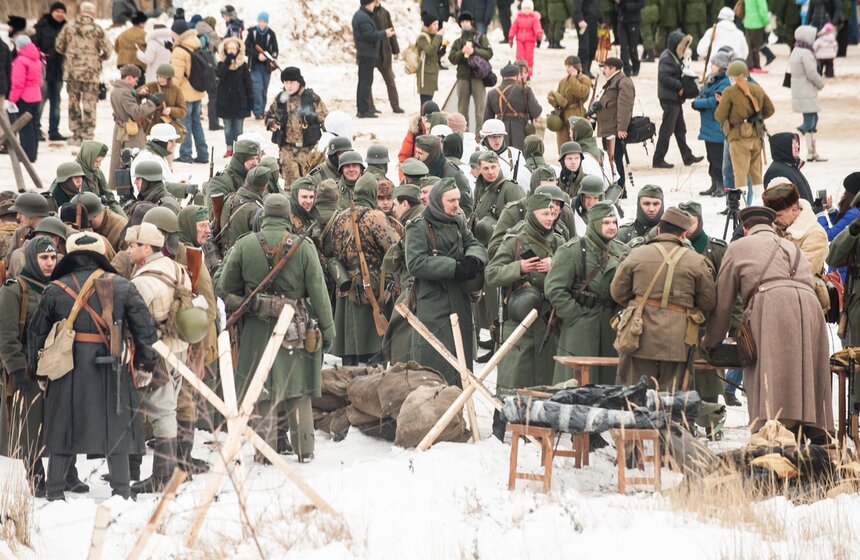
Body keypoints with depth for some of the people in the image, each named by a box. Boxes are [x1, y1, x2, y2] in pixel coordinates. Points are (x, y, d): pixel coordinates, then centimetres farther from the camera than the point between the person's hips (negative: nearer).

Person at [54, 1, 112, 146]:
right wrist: (99, 58, 16)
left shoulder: (69, 28, 1)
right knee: (89, 103, 3)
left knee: (73, 102, 12)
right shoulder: (97, 30, -6)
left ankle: (76, 134, 12)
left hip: (72, 70, 2)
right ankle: (88, 135, 0)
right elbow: (107, 50, -5)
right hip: (91, 72, -2)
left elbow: (59, 46, 6)